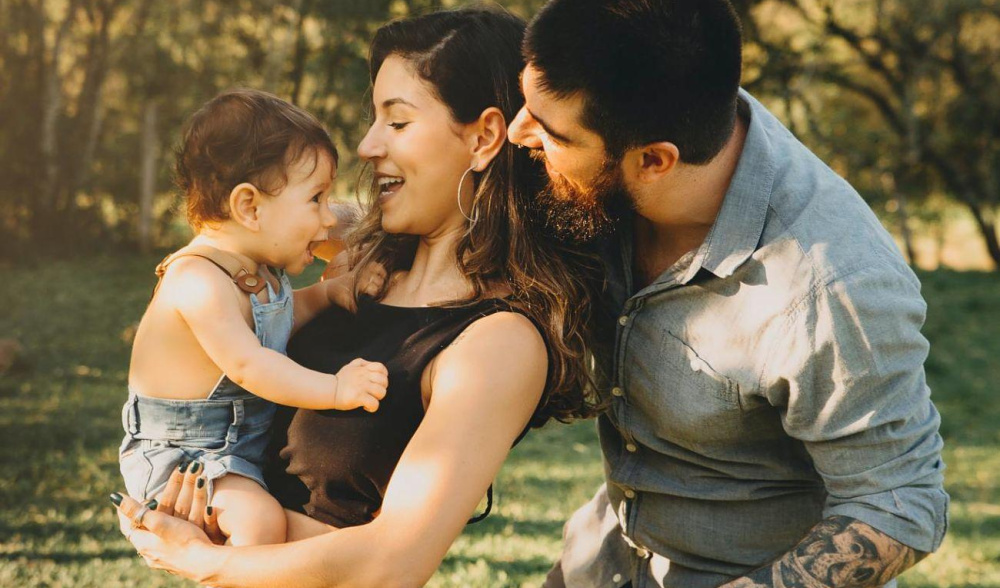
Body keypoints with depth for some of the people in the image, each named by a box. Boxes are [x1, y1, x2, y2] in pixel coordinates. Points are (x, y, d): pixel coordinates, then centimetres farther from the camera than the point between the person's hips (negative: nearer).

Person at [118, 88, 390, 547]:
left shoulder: (262, 272, 5)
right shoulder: (200, 281, -26)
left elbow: (280, 316, 25)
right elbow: (247, 365, -34)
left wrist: (328, 292, 7)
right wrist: (334, 389, -36)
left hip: (246, 440, 9)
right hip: (177, 453, -9)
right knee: (260, 517, -30)